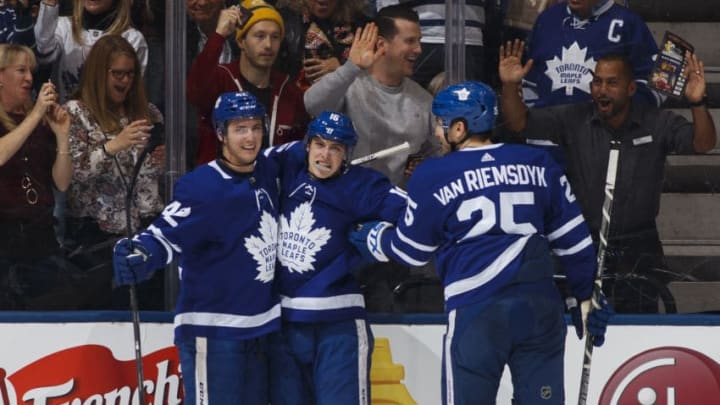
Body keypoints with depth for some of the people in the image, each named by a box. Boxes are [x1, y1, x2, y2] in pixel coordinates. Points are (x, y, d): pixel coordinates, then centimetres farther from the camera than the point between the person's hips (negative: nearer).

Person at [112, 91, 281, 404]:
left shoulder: (268, 174, 5)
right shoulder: (201, 188, -17)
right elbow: (165, 235, -27)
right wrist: (138, 253, -45)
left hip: (259, 327, 8)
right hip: (212, 330, -8)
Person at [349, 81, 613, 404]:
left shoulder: (433, 177, 1)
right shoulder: (537, 164, 10)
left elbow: (411, 250, 12)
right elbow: (573, 239, 12)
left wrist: (373, 240, 32)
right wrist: (588, 296, 22)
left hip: (476, 312, -3)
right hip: (540, 307, 3)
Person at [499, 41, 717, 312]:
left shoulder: (657, 124, -2)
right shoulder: (572, 120, 0)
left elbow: (702, 144, -12)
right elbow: (520, 123, -4)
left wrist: (698, 104, -32)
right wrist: (510, 87, -24)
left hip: (637, 253, 0)